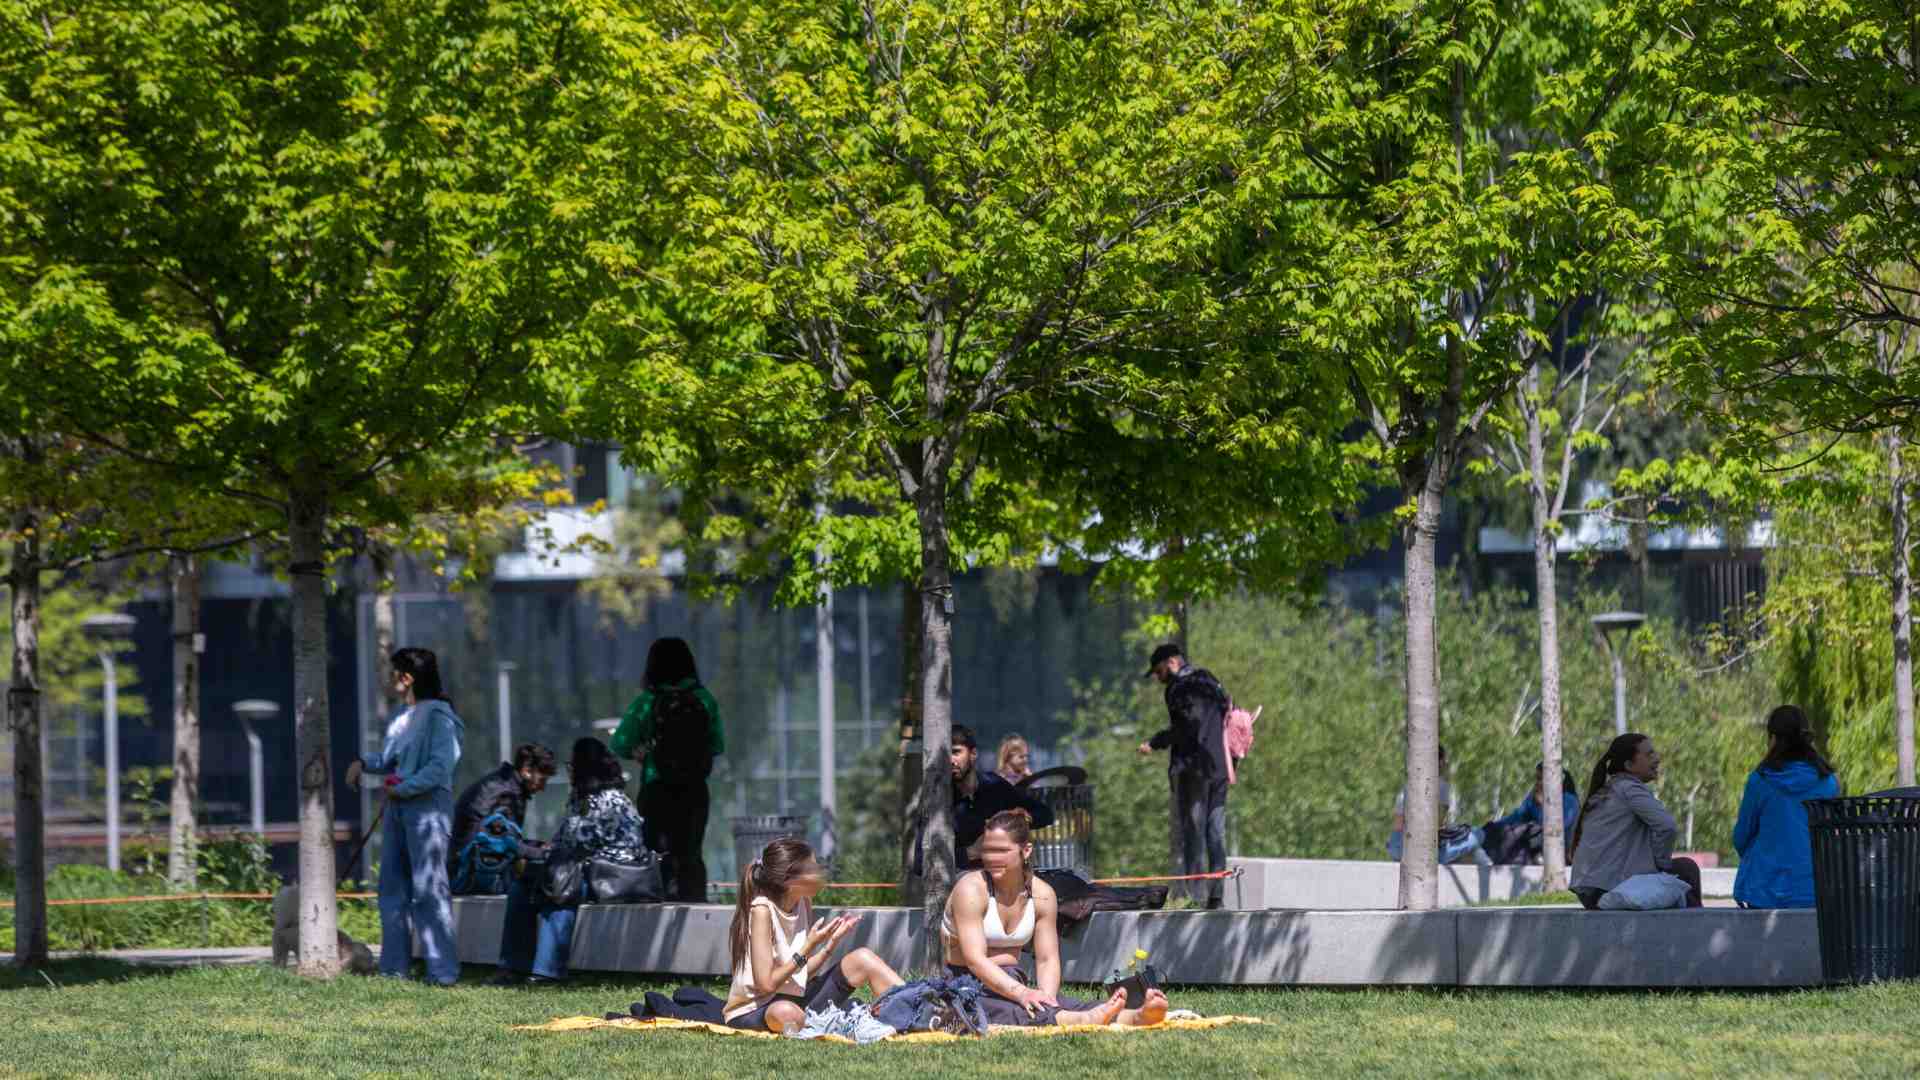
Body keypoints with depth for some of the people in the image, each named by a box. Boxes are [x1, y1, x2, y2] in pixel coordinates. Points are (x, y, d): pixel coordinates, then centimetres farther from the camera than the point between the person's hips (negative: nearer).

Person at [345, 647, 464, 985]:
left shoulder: (438, 716, -12)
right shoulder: (401, 714, 15)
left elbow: (441, 766, -18)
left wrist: (404, 788, -16)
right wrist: (363, 762, 5)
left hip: (427, 808, -9)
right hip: (397, 807, 9)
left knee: (428, 888, -10)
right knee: (392, 885, 10)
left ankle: (443, 969, -8)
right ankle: (394, 966, 16)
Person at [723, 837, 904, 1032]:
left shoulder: (803, 903, 2)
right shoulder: (762, 910, -21)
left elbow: (803, 974, 4)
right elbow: (767, 984, -24)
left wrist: (833, 941, -5)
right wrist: (808, 947, -21)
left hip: (795, 999, 8)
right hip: (752, 1013, -8)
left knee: (862, 959, -1)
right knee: (785, 1013, -43)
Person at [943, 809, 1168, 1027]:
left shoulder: (1042, 894, 5)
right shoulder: (971, 889, -11)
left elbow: (1047, 960, 3)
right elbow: (974, 959, -21)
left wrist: (1047, 997, -21)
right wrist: (1022, 993, -35)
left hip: (1014, 983, 6)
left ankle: (1138, 1016, -52)